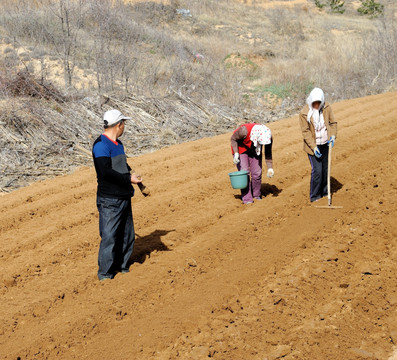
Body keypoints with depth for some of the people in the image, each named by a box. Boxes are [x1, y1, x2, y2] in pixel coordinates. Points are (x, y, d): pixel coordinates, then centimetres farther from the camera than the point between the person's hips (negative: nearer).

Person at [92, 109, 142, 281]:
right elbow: (106, 171, -23)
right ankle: (104, 272, 5)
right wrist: (128, 179, -21)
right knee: (109, 236, -5)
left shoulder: (118, 144, 16)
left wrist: (135, 179, 15)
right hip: (109, 200, -9)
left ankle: (120, 265, 29)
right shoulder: (101, 145, -14)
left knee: (127, 234, 15)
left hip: (124, 198, 9)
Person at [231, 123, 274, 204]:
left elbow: (268, 154, -12)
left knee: (257, 172, -1)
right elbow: (233, 139, -19)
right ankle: (247, 198, -7)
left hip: (254, 149, 4)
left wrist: (270, 168, -20)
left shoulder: (268, 136, -25)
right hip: (240, 147, -4)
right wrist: (236, 153, -29)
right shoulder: (244, 131, -39)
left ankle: (256, 195, 19)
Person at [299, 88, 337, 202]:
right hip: (313, 145, -4)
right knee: (317, 170, -8)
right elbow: (305, 132, -14)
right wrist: (314, 147, -20)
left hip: (325, 143, 4)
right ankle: (314, 197, 6)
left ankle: (324, 192, 30)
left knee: (325, 169, 13)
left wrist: (333, 135, -10)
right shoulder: (304, 113, -17)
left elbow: (333, 122, 6)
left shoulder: (326, 107, -7)